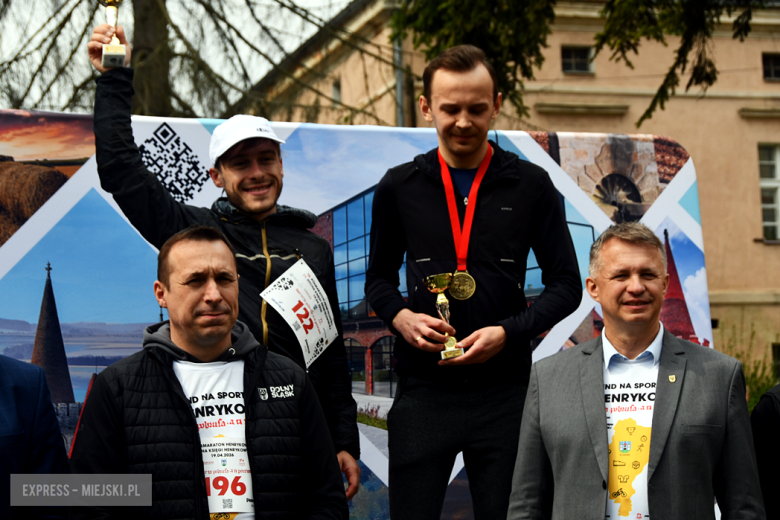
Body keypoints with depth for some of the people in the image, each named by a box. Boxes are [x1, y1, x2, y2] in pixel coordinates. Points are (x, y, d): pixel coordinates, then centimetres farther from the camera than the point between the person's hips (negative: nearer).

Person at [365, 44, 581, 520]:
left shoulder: (530, 186, 3)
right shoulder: (399, 187, 7)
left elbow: (567, 284, 5)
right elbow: (380, 277, 17)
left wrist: (509, 332, -10)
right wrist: (401, 316, -5)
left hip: (505, 390, -1)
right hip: (424, 389, 1)